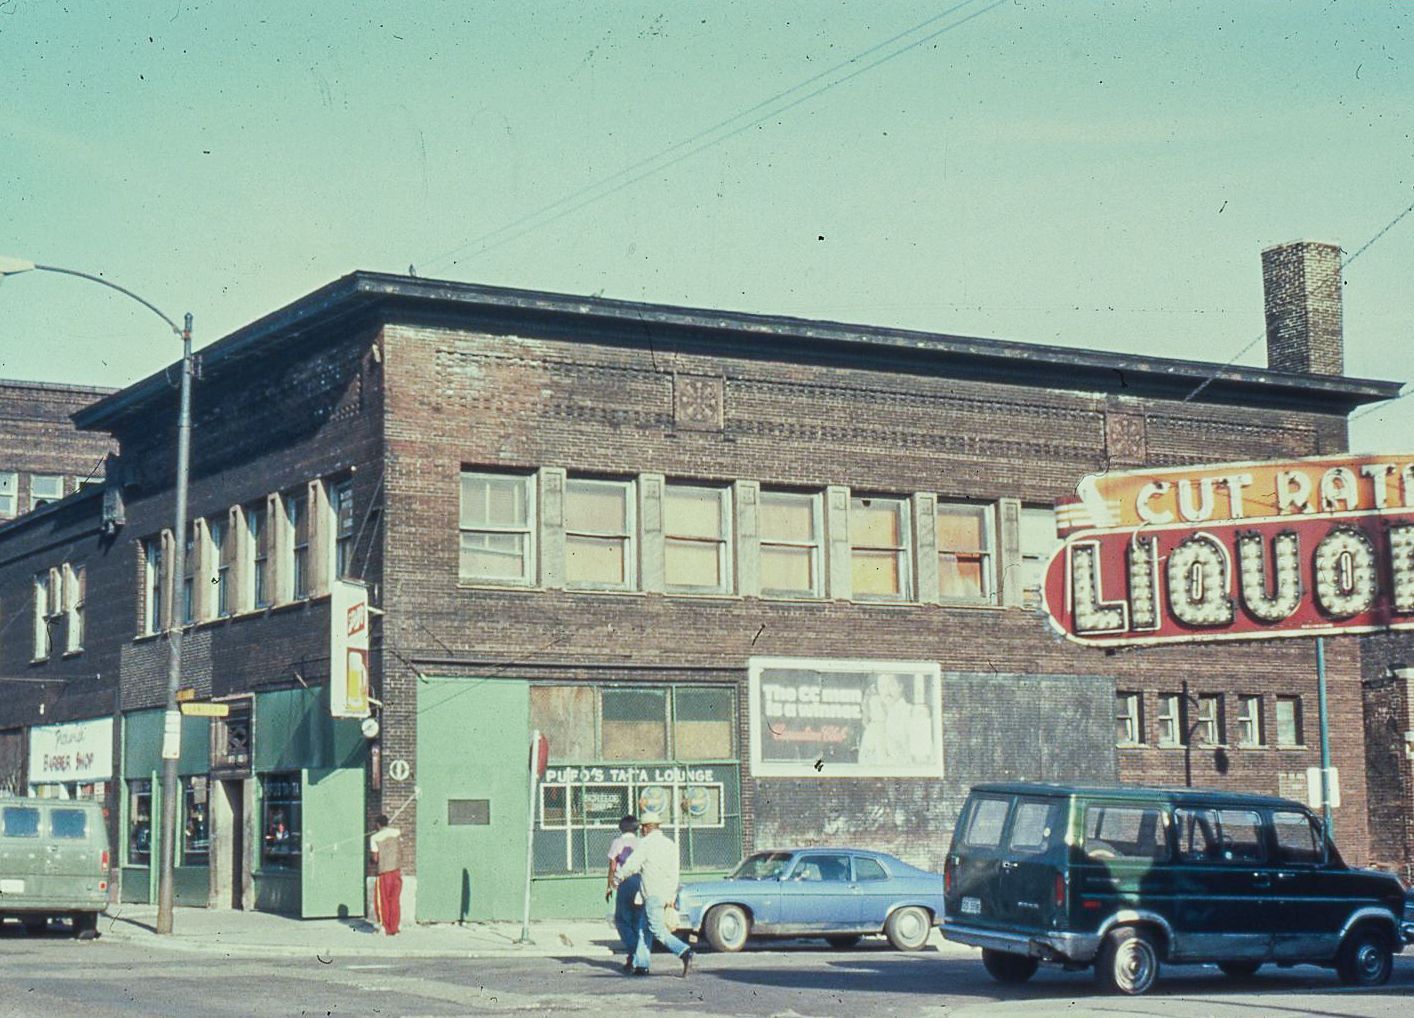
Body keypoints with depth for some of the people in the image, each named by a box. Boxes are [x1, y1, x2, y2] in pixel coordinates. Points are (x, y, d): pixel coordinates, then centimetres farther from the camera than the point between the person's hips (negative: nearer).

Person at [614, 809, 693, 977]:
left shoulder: (645, 844, -8)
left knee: (658, 930, -10)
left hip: (652, 894, -8)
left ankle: (684, 952, -26)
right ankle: (642, 965, 16)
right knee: (644, 928, 15)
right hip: (666, 894, 8)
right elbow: (674, 871, 13)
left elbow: (631, 866, -9)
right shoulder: (669, 843, 13)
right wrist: (671, 895, 16)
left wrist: (619, 877, 9)